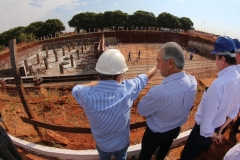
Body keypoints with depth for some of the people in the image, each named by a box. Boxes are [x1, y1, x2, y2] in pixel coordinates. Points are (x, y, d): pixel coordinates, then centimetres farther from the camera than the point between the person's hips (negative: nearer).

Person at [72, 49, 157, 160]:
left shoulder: (87, 95, -36)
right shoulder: (128, 89, -34)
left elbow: (75, 89, -10)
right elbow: (145, 77, -12)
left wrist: (93, 84, -2)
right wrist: (157, 65, 8)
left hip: (102, 144, 0)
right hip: (122, 142, 1)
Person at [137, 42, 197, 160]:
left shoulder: (159, 92, -45)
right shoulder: (192, 81, -22)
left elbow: (141, 110, -24)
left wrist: (150, 98, -6)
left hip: (156, 133, -6)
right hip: (176, 129, 6)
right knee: (164, 150, 36)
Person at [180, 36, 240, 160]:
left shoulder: (218, 84, -37)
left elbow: (206, 124, -32)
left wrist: (213, 135, -10)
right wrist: (220, 130, 9)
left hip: (204, 130, -7)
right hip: (217, 128, 8)